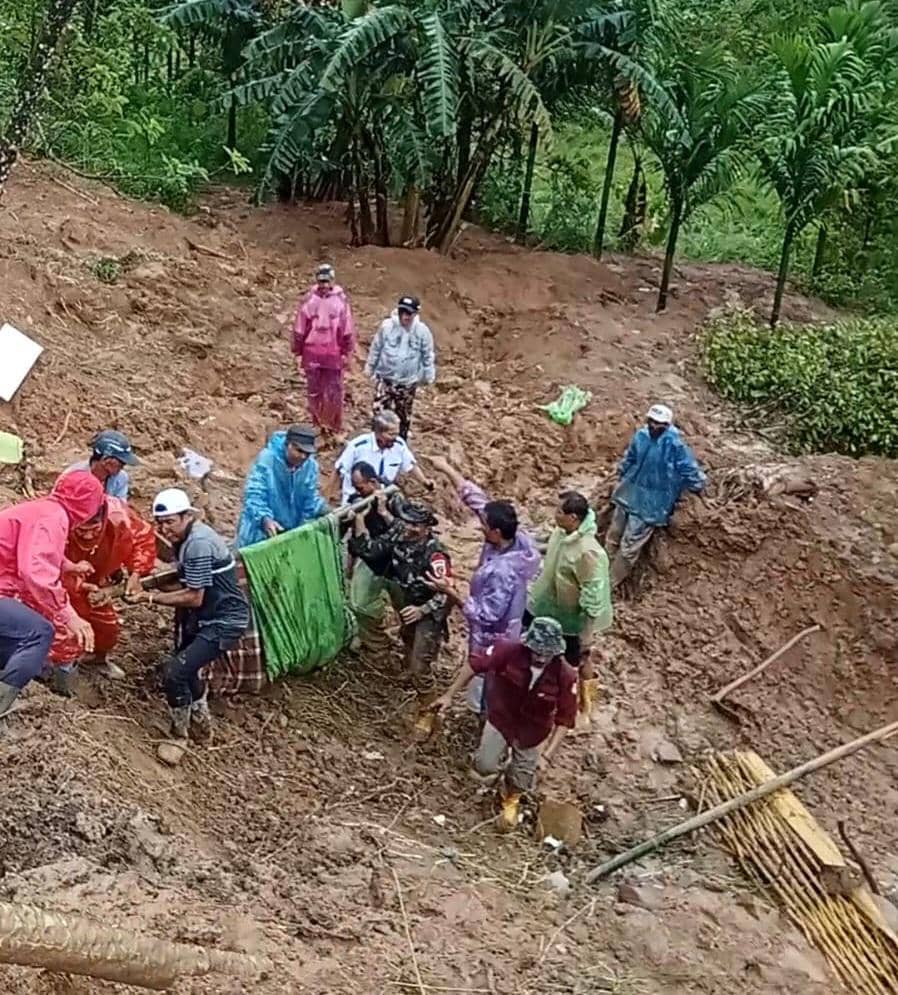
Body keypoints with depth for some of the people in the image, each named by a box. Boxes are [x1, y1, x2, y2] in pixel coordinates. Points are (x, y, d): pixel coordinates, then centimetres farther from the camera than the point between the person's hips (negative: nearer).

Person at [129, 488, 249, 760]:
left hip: (224, 621, -11)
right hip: (204, 616, 11)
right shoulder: (186, 537, 3)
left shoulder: (199, 544, -25)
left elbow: (194, 597, -23)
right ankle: (201, 723, 48)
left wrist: (150, 597, -16)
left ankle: (179, 737, 1)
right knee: (185, 667, 25)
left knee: (174, 670, -18)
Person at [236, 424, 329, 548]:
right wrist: (265, 519, -41)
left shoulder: (310, 465, -5)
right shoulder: (266, 459, -20)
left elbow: (311, 497, 4)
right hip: (261, 533, -5)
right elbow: (254, 495, -24)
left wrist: (324, 510, -18)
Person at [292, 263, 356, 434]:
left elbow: (348, 330, 1)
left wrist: (347, 353, 1)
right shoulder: (309, 300, -2)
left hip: (334, 354, -1)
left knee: (335, 393, 2)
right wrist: (298, 353, 3)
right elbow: (299, 329, 3)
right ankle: (317, 424, 21)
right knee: (314, 392, 9)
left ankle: (334, 426, 16)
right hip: (312, 353, 1)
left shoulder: (341, 300, -3)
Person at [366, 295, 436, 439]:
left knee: (404, 416, 15)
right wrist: (370, 368, 8)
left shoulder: (422, 331, -11)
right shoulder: (387, 326, -12)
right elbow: (375, 349, 0)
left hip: (408, 383, 1)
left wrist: (428, 377, 5)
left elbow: (428, 356, 1)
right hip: (385, 379, -1)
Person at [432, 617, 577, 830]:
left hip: (533, 732, 0)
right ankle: (501, 755, 28)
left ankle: (511, 799, 53)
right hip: (500, 718, 0)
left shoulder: (565, 676, -29)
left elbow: (564, 719, -19)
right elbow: (475, 665, -17)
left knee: (520, 782, 14)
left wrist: (548, 753, -25)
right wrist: (449, 695, -12)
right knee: (485, 767, -11)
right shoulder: (509, 650, -31)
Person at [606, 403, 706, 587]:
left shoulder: (674, 444, -23)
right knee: (613, 537, 15)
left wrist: (698, 487, 1)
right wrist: (621, 477, 26)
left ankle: (609, 583, 13)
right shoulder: (642, 435, -4)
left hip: (651, 502, -6)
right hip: (629, 493, 6)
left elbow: (689, 468, -11)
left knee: (629, 546, -2)